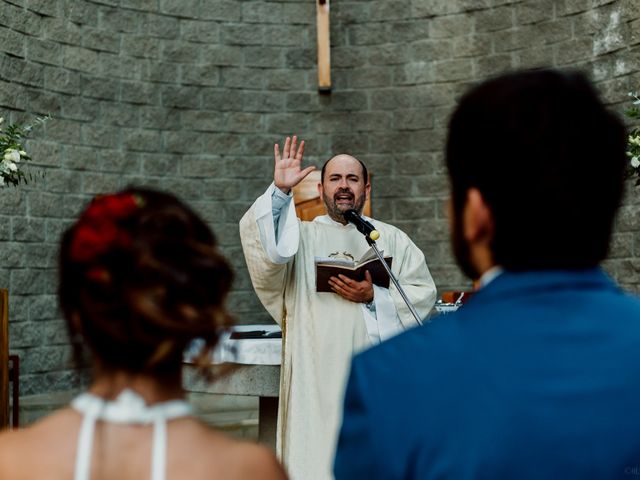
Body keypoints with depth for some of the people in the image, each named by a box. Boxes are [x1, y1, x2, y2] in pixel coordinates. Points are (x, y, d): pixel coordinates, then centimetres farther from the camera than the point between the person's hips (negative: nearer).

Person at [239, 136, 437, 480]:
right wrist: (279, 191, -22)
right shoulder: (301, 235, 10)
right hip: (317, 372, -1)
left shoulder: (391, 238, 13)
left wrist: (374, 297, -10)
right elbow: (261, 243, -10)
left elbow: (423, 293, 4)